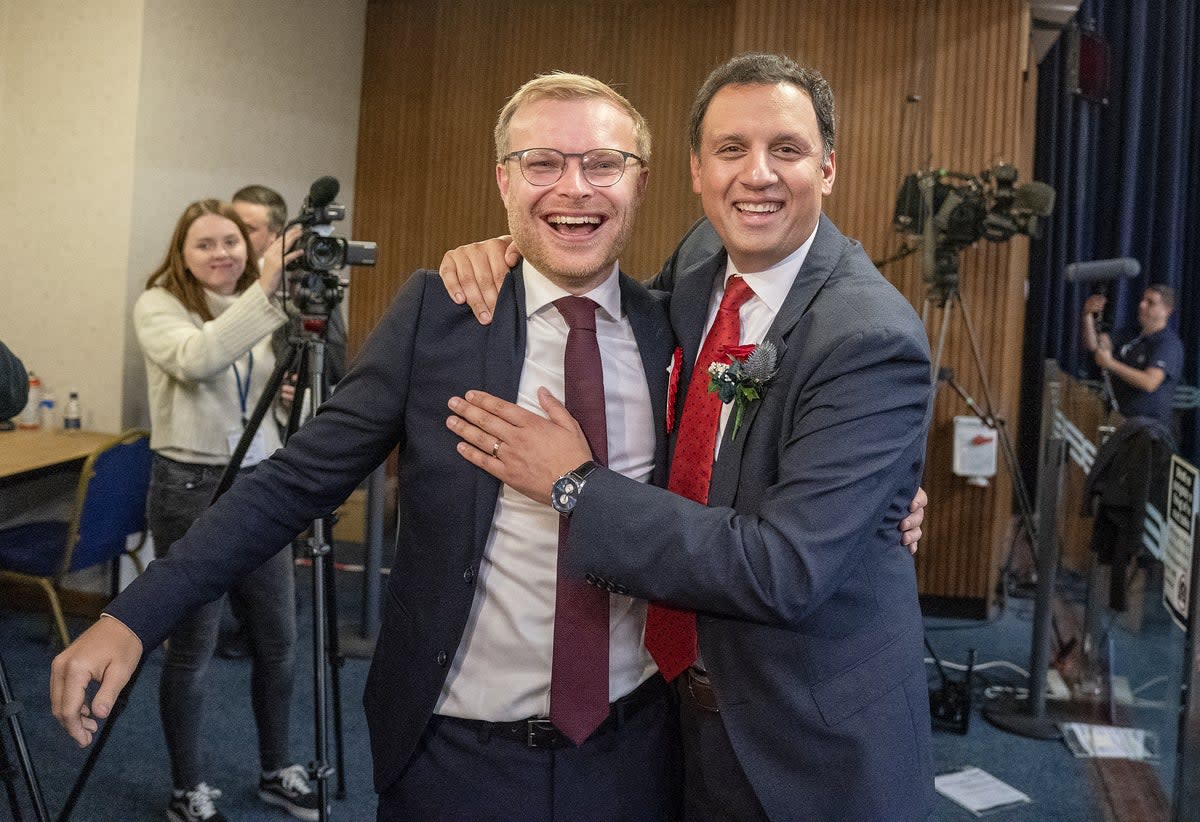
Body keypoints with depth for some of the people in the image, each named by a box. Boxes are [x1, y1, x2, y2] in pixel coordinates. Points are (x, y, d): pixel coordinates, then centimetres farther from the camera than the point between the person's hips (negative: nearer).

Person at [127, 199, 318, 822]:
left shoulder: (256, 308, 9)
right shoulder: (159, 305, -7)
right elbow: (197, 359, -30)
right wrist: (266, 288, -38)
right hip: (191, 488, -6)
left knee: (278, 639, 12)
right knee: (192, 649, 5)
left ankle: (276, 772, 31)